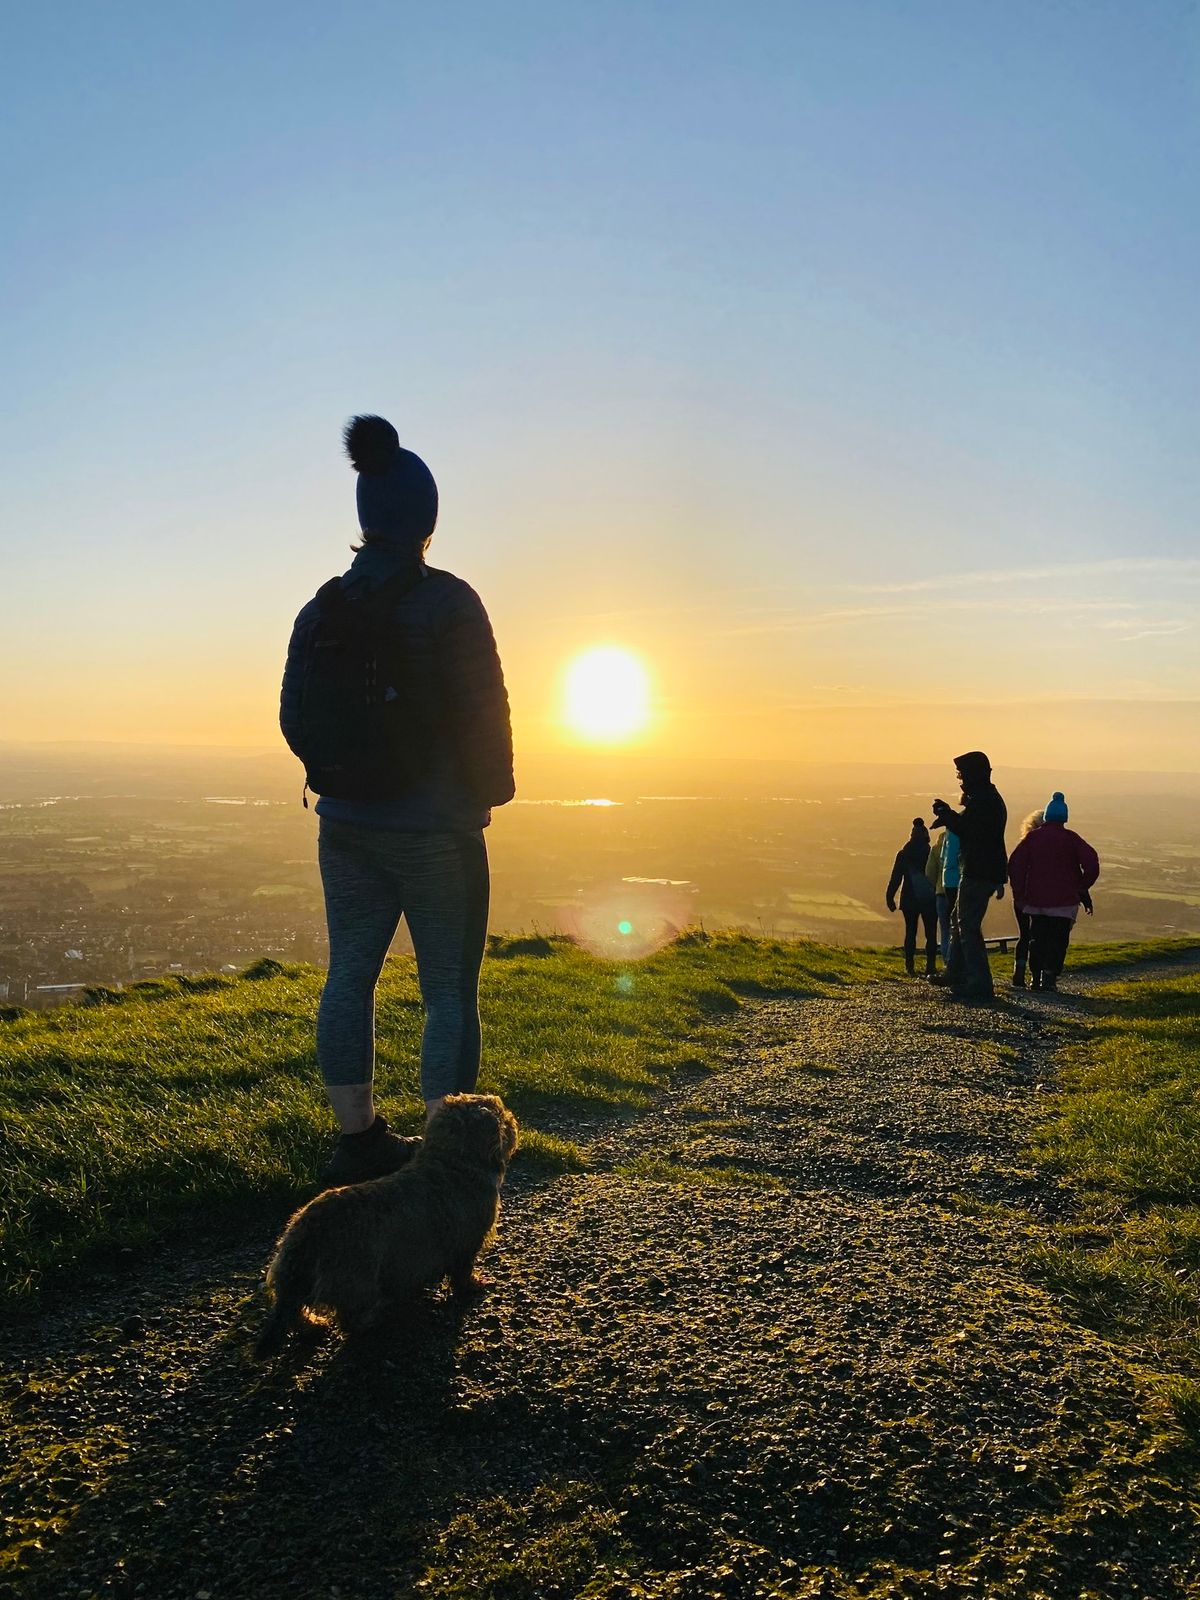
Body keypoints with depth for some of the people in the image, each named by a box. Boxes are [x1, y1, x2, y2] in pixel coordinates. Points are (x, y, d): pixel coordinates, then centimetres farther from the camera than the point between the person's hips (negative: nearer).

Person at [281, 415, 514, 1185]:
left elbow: (294, 719, 6)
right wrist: (491, 789, 5)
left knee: (350, 977, 14)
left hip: (348, 826, 6)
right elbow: (483, 714, -13)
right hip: (435, 830, -5)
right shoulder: (447, 601, -13)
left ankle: (360, 1142, 25)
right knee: (451, 993, 4)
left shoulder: (322, 608, 3)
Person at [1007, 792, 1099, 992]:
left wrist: (1019, 894, 4)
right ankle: (1050, 977, -9)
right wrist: (1082, 888, 3)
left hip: (1036, 898, 2)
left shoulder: (1032, 837, 2)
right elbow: (1091, 863, -10)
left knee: (1037, 939, 12)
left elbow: (1015, 865, -3)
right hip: (1064, 900, -2)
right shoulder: (1071, 838, -3)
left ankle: (1035, 977, 10)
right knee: (1058, 940, 2)